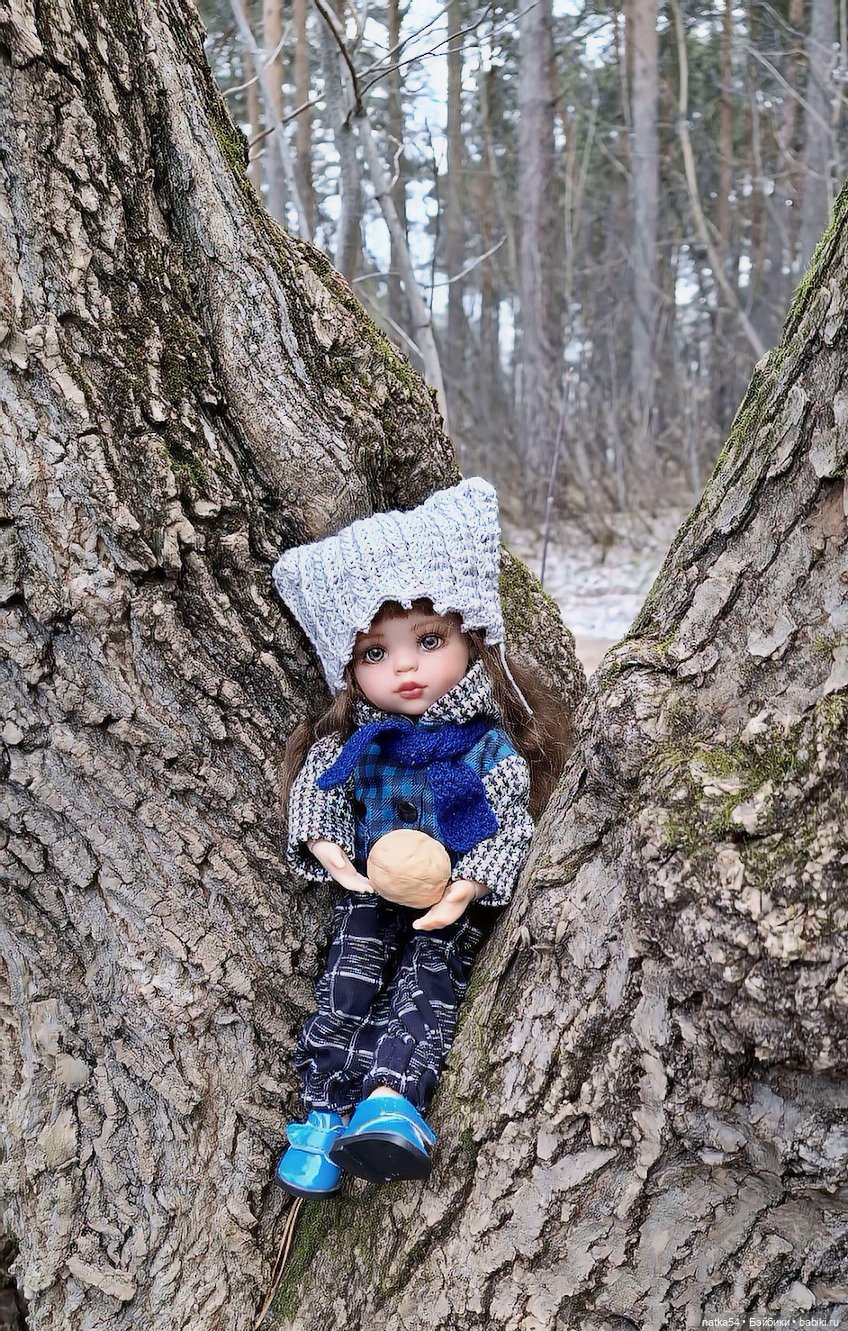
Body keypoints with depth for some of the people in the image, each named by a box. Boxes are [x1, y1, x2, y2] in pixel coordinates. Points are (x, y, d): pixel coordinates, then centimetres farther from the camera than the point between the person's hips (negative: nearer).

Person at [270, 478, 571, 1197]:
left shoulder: (489, 742, -12)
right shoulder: (354, 740, -3)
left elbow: (514, 826, -14)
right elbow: (313, 794, 4)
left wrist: (469, 886, -30)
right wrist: (331, 852, -15)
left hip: (454, 901, -3)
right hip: (371, 891, 3)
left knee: (430, 978, -22)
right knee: (350, 977, -15)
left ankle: (391, 1100, -37)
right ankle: (324, 1111, -16)